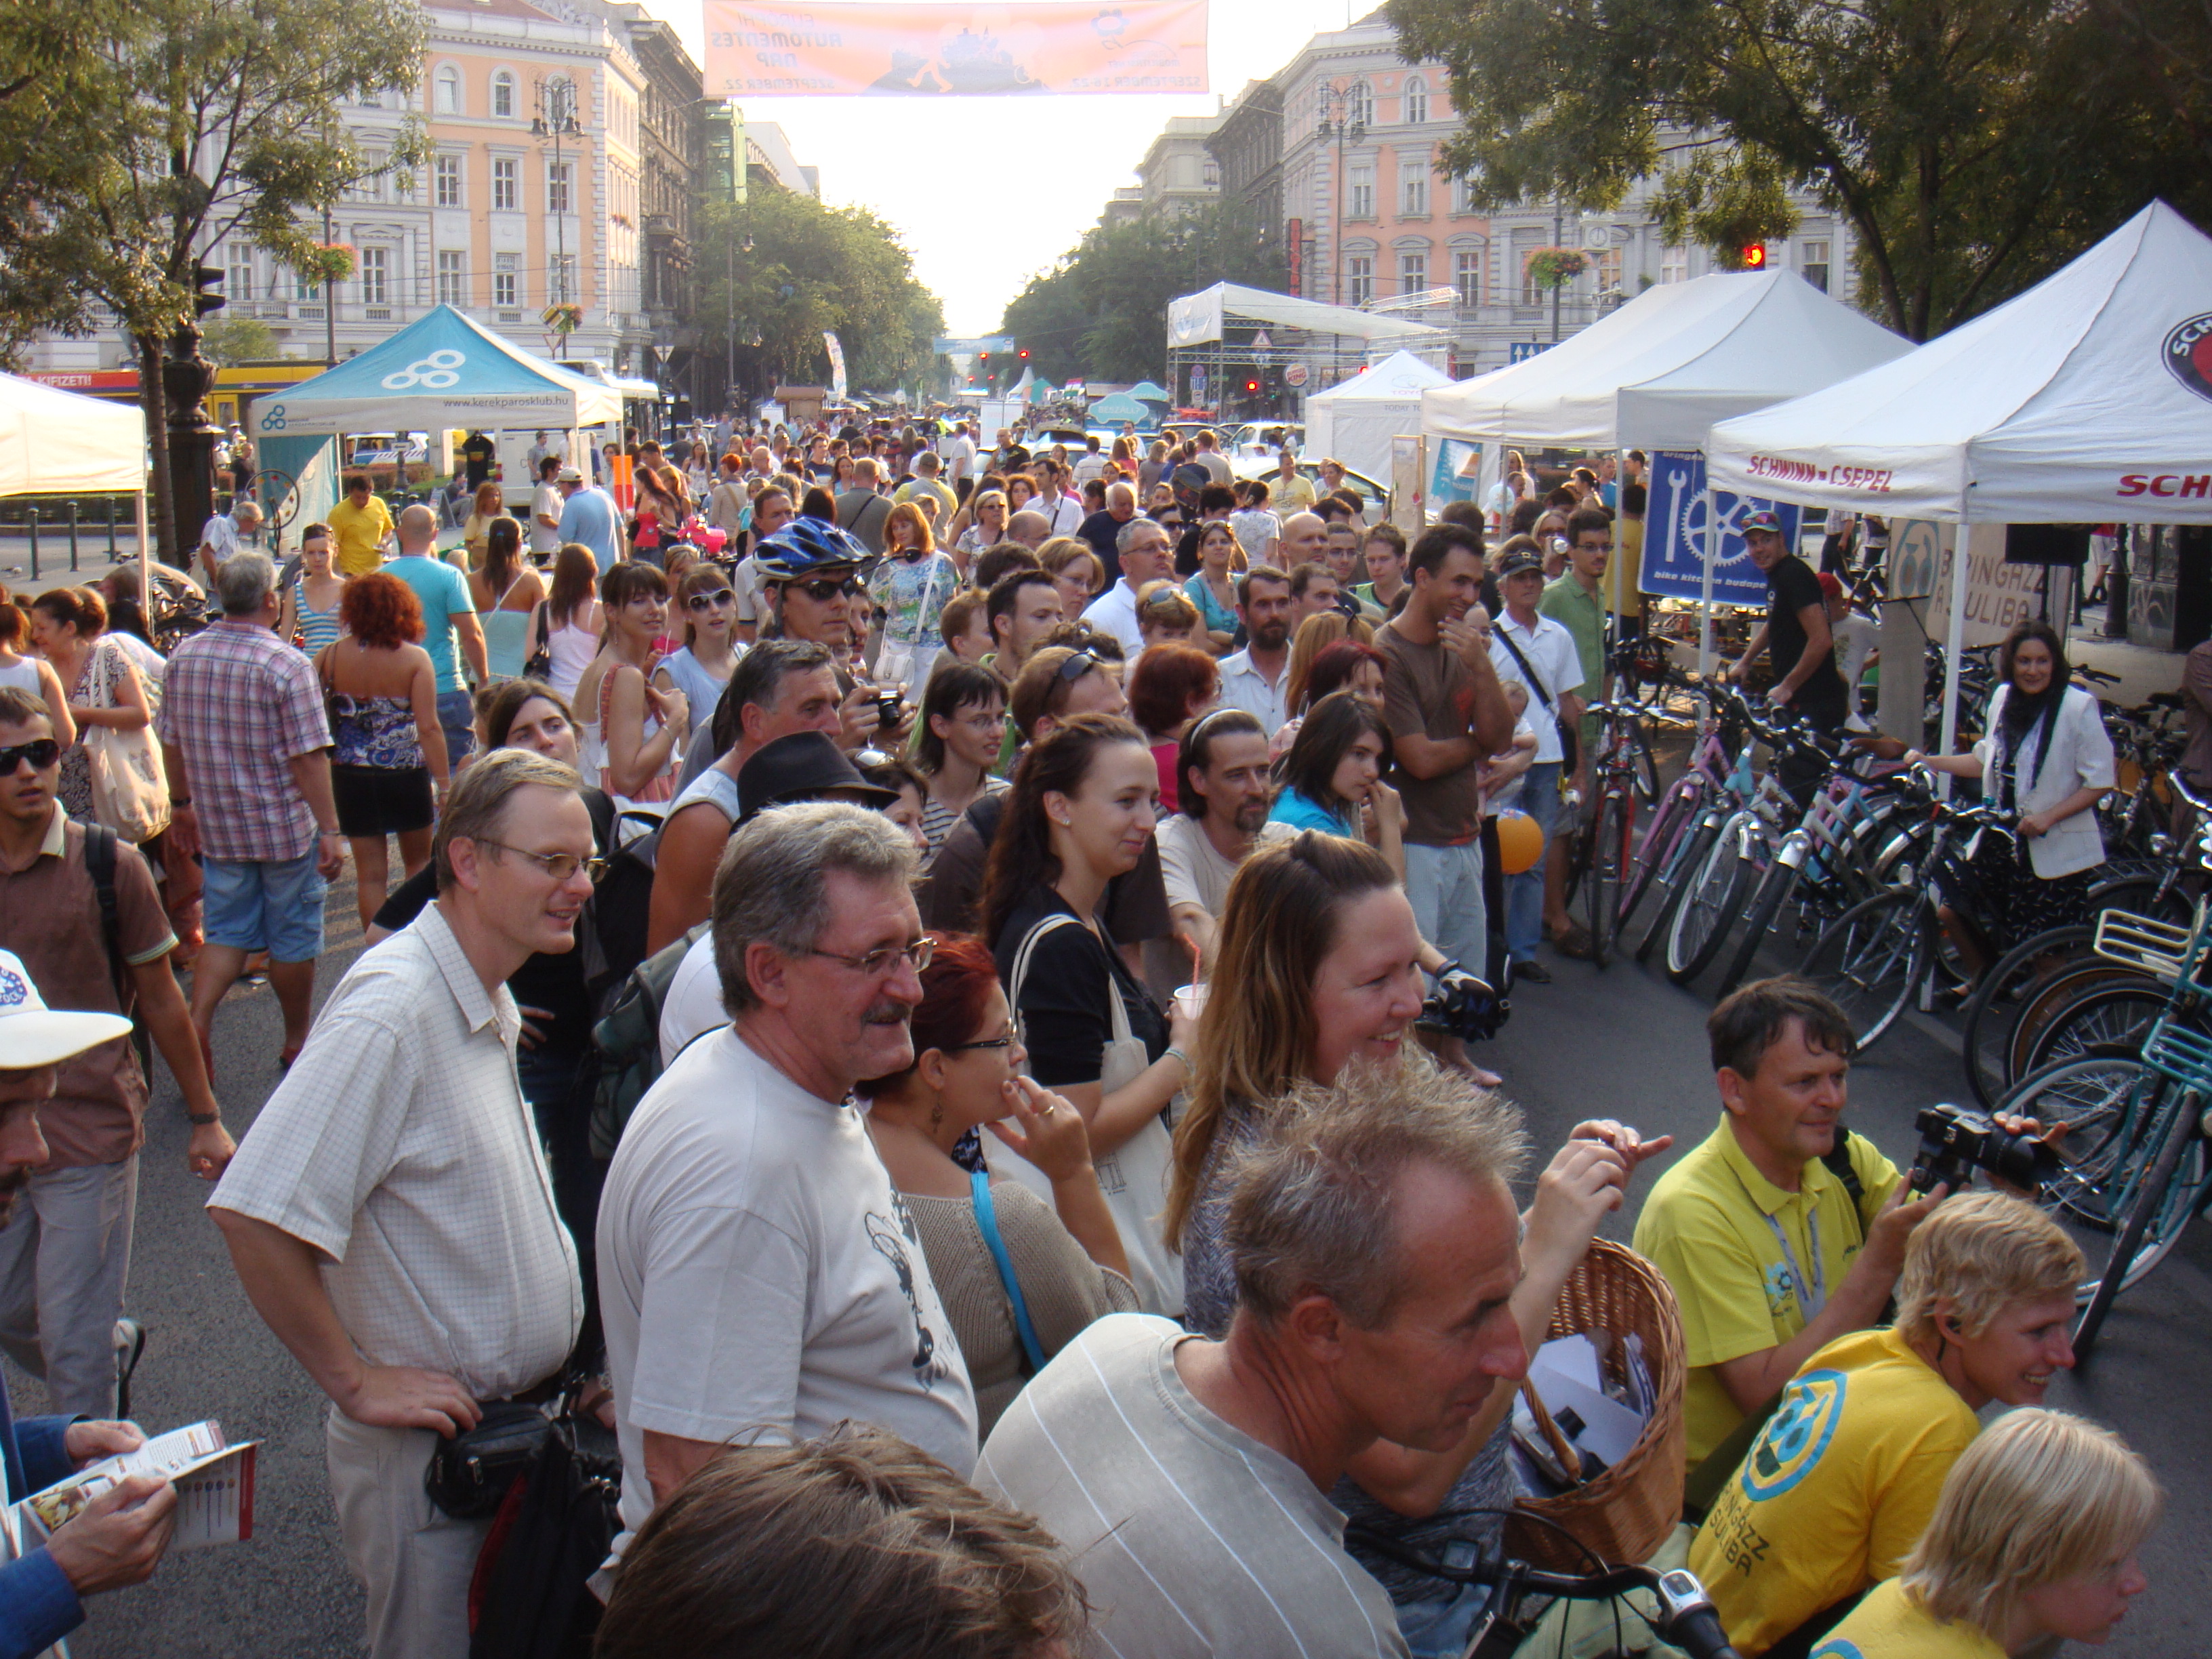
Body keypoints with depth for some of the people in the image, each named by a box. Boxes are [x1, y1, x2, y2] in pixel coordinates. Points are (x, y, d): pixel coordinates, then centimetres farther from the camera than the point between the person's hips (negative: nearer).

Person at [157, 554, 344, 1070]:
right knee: (293, 937, 10)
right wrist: (331, 830, -14)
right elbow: (308, 757, -19)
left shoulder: (184, 655, 0)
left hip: (219, 828, 5)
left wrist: (182, 804, 21)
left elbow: (171, 741, 9)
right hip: (287, 826, -5)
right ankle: (297, 1044, 23)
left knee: (227, 931, 15)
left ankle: (196, 1027, -3)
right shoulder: (287, 666, -17)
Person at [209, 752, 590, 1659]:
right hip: (430, 1444, -8)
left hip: (525, 1413, 8)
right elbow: (255, 1214, -30)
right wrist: (356, 1382, -21)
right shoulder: (389, 1012, -24)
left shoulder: (487, 999, 6)